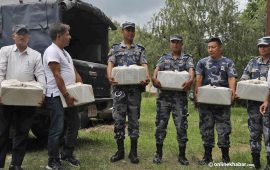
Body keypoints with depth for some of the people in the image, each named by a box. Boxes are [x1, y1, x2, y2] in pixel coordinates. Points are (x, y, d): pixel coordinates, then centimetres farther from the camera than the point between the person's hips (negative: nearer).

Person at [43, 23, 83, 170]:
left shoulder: (64, 52, 18)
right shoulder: (52, 51, -13)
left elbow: (74, 71, 20)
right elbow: (57, 76, -19)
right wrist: (66, 95, -20)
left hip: (69, 96, 10)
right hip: (57, 97, -10)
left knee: (74, 125, 15)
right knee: (57, 129, -5)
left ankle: (67, 154, 28)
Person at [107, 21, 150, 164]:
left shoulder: (140, 49, 13)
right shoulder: (115, 48, 11)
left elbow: (144, 65, -1)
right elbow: (110, 64, -4)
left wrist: (147, 77, -23)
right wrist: (110, 76, -26)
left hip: (135, 88, 0)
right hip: (119, 88, 0)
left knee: (134, 119, 4)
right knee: (118, 119, 2)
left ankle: (133, 151, 12)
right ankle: (120, 151, 13)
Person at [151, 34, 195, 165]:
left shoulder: (187, 58, 9)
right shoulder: (163, 58, 15)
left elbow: (191, 70, -9)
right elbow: (157, 69, -2)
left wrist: (190, 80, -32)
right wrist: (154, 78, -25)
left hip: (180, 96, -1)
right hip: (164, 95, 2)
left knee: (181, 125, 0)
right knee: (160, 124, 3)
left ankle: (182, 155, 12)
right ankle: (158, 153, 15)